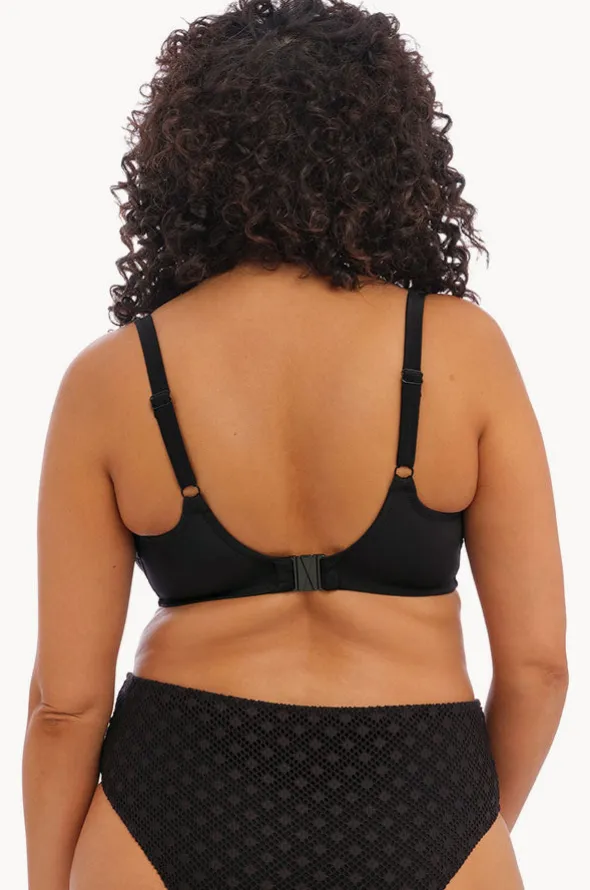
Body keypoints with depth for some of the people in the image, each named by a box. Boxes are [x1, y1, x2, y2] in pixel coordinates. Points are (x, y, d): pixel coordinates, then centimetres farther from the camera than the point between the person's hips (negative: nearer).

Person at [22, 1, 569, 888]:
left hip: (182, 807, 1)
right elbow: (537, 658, -4)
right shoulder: (462, 348, -7)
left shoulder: (110, 380, -6)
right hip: (414, 814, 0)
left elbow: (67, 697, -4)